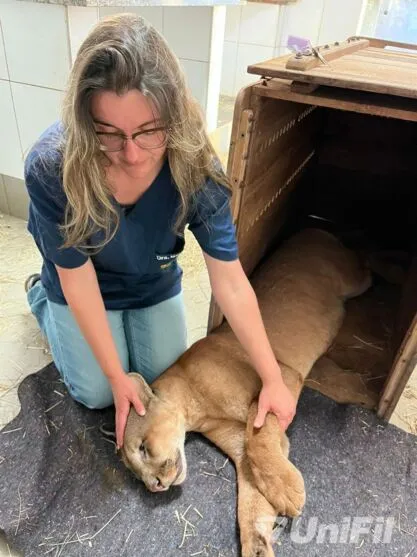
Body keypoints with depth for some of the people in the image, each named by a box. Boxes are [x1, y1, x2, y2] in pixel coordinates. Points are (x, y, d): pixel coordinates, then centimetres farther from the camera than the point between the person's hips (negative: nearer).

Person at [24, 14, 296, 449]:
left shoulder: (195, 166, -31)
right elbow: (79, 278, -24)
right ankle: (40, 295, 29)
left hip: (155, 281, 3)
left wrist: (273, 379, -23)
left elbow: (230, 284, -27)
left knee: (164, 378, 15)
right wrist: (116, 376, -18)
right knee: (98, 394, 7)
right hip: (83, 283, -2)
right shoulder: (51, 167, -36)